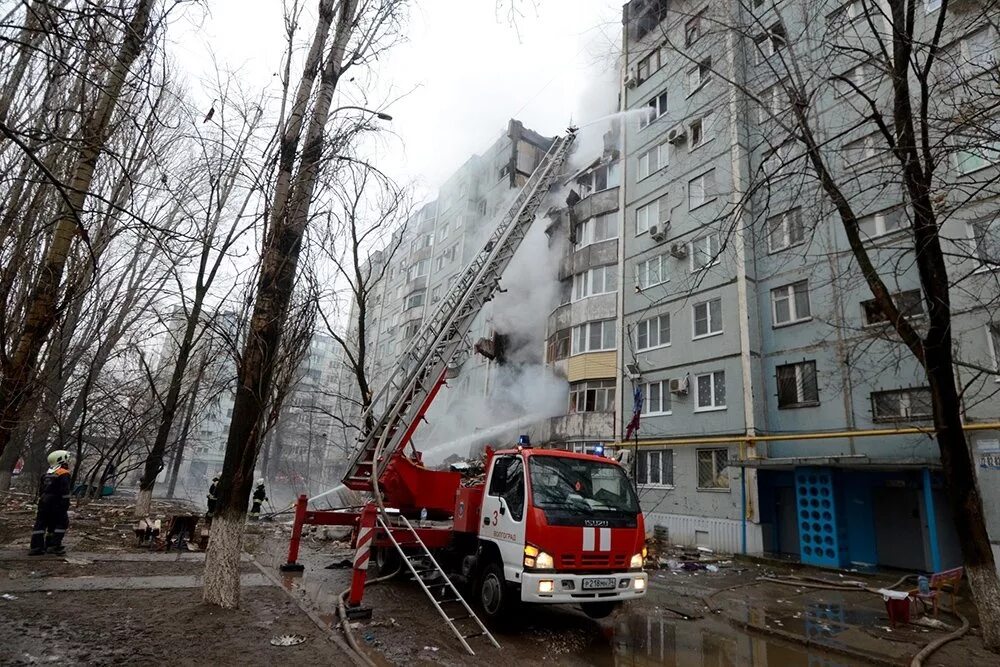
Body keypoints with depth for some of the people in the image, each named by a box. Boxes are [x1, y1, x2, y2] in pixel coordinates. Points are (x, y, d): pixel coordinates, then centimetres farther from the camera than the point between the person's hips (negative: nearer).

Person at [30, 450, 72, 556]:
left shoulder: (46, 473, 15)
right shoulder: (63, 474, -10)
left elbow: (40, 489, 20)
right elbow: (65, 492, -15)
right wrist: (66, 505, -11)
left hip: (43, 502, 8)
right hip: (56, 503, -8)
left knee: (40, 523, 10)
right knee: (62, 523, 1)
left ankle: (36, 546, 11)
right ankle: (54, 546, -3)